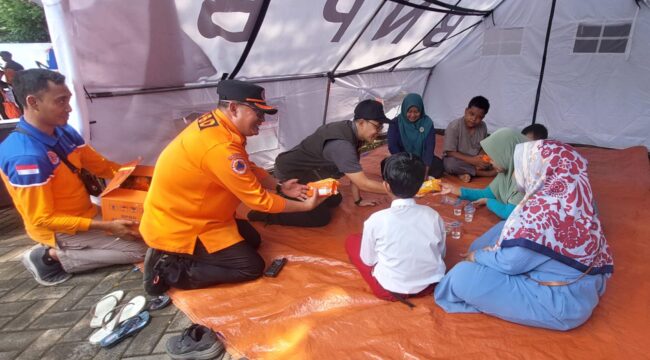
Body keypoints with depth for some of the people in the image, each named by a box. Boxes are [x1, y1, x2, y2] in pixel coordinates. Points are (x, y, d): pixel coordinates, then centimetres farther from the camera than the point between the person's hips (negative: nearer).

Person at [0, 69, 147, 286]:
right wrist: (106, 227, -29)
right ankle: (53, 257, -3)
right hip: (60, 229, -8)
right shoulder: (26, 156, -29)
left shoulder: (63, 131, -4)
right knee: (141, 248, -12)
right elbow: (43, 219, -25)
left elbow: (101, 166, 5)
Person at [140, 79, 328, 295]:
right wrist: (306, 205, -12)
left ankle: (175, 257, 13)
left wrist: (280, 186, 1)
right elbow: (258, 199, -23)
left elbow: (249, 168, 12)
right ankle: (169, 269, -3)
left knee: (252, 240, 18)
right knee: (252, 267, -5)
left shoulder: (216, 124, -2)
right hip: (176, 228, -10)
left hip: (188, 214, 10)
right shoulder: (220, 146, -32)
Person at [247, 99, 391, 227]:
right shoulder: (341, 144, -33)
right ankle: (265, 213, -3)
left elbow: (354, 172, 6)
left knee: (335, 200, 16)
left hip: (306, 170, 10)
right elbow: (363, 183, -31)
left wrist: (358, 200, 8)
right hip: (290, 173, -10)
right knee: (322, 217, -9)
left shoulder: (351, 131, -3)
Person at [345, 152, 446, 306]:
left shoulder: (376, 220, -20)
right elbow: (441, 254, 3)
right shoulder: (433, 216, -11)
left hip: (390, 290, -4)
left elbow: (368, 260, -6)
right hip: (430, 284, 5)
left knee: (351, 241, 11)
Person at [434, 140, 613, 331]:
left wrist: (477, 255, -1)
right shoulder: (572, 196, -3)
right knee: (506, 230, 15)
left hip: (561, 302, -9)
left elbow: (509, 262, -20)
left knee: (463, 276, -15)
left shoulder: (544, 207, -29)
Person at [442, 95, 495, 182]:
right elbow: (450, 153, -20)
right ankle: (486, 173, -22)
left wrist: (480, 159, -19)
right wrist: (472, 160, -27)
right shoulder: (454, 127, -19)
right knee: (450, 164, -37)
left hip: (475, 161, 4)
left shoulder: (483, 127, -4)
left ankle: (467, 172, -20)